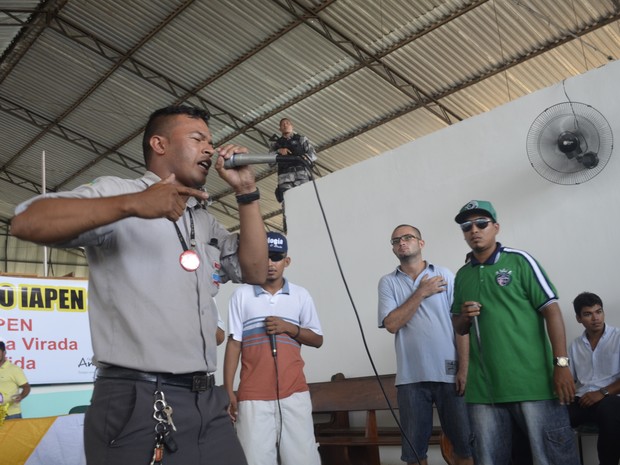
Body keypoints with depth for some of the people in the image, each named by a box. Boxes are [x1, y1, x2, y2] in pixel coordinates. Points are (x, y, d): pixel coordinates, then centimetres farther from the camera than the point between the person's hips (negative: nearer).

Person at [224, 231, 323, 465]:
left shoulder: (301, 295, 9)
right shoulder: (242, 294, 5)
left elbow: (317, 340, 12)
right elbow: (234, 343, 4)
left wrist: (290, 328, -6)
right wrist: (228, 390, 0)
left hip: (294, 392, 1)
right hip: (253, 394, -1)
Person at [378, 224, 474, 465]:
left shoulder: (444, 275, 3)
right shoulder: (388, 282, 6)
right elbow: (392, 324, -8)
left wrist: (463, 369, -7)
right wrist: (421, 293, -8)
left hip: (448, 373, 0)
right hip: (411, 377, 1)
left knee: (464, 442, 7)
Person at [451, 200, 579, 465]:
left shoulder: (519, 261, -1)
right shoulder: (461, 275, 13)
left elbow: (551, 310, -5)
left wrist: (561, 364, -13)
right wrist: (464, 316, -3)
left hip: (533, 382, -4)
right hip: (483, 387, 5)